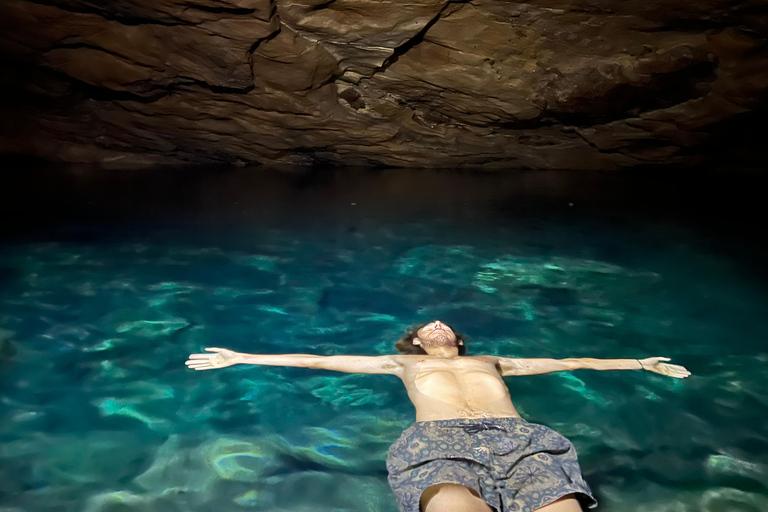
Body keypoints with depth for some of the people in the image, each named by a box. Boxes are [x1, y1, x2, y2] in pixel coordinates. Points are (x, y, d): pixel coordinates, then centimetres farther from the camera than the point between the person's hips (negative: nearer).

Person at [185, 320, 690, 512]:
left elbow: (564, 362, 39)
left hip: (520, 438, 3)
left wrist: (639, 363, 41)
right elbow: (319, 360, 32)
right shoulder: (405, 363, 35)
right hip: (438, 440, -2)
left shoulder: (489, 361, 38)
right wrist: (242, 358, 31)